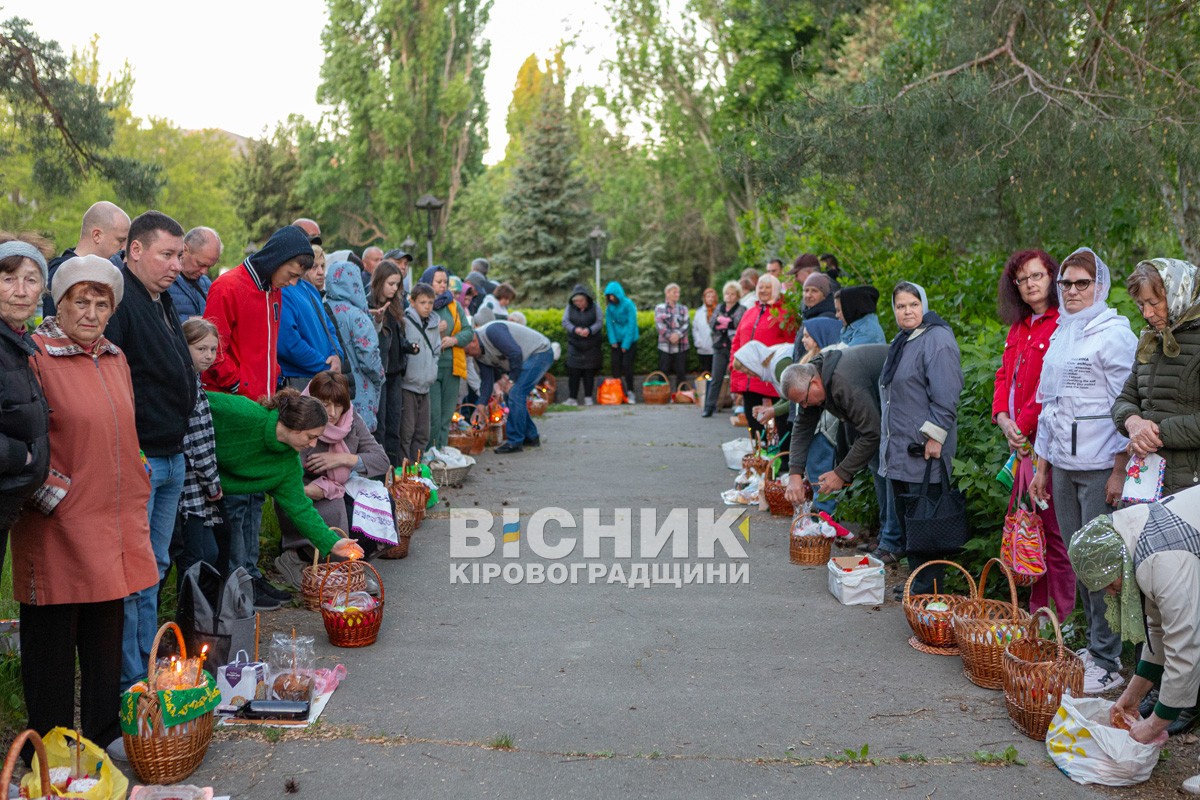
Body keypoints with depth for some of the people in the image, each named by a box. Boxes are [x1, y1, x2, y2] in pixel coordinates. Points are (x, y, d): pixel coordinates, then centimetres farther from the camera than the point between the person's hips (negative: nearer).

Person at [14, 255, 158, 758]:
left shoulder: (114, 358, 13)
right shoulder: (33, 354, -10)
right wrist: (55, 495, -13)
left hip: (113, 522, 7)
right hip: (57, 527, -7)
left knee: (107, 635, 15)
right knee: (53, 637, 6)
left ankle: (105, 733, 30)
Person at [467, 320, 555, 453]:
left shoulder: (491, 331, -25)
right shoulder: (479, 354, 5)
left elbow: (516, 353, -28)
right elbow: (487, 379, 7)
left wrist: (512, 379, -18)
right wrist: (482, 405, 1)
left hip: (540, 351, -10)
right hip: (528, 358, 10)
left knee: (515, 393, -16)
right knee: (516, 396, 10)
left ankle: (514, 442, -12)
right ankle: (531, 437, 23)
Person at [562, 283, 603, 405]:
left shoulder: (595, 307, -2)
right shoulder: (570, 307, 1)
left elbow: (600, 322, -6)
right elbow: (565, 322, -4)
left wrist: (589, 330, -25)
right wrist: (574, 329, -24)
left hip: (591, 346, 0)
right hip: (574, 345, 0)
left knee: (589, 372, 1)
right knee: (574, 372, -5)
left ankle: (588, 398, 9)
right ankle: (572, 398, 0)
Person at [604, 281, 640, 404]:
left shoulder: (628, 304, -12)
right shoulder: (610, 307, 1)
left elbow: (632, 324, -13)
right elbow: (609, 324, 3)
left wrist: (626, 344, -15)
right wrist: (612, 341, -8)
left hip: (629, 340, -4)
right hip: (616, 340, 4)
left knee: (627, 365, -8)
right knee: (616, 365, 0)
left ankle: (630, 392, -1)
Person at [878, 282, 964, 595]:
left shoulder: (937, 340, -13)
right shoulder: (902, 341, 18)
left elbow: (945, 397, -19)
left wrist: (934, 437, -20)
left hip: (923, 452, -10)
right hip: (899, 452, 10)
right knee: (905, 519, 14)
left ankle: (926, 590, 3)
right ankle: (915, 581, 24)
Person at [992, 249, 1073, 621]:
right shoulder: (1018, 328, 17)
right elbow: (1004, 375, 16)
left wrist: (1023, 425, -12)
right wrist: (1002, 418, 0)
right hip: (1020, 439, 9)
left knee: (1053, 528, -5)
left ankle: (1065, 620, 5)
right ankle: (1035, 612, 24)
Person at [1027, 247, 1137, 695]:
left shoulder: (1114, 333, -7)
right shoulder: (1060, 335, 16)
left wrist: (1119, 471, -15)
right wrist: (1041, 465, 17)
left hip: (1099, 467, -7)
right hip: (1062, 465, 7)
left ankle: (1108, 662, 4)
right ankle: (1092, 644, 21)